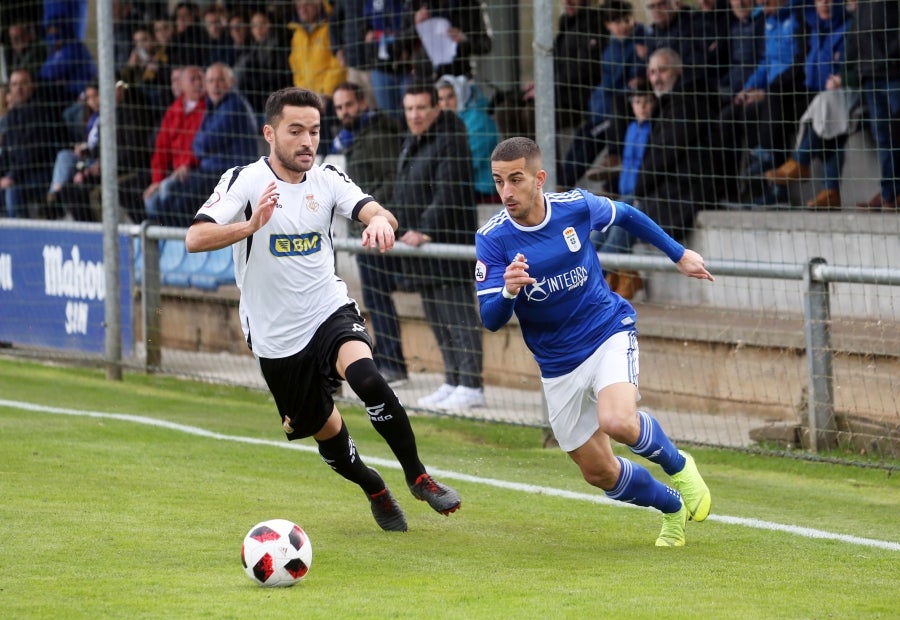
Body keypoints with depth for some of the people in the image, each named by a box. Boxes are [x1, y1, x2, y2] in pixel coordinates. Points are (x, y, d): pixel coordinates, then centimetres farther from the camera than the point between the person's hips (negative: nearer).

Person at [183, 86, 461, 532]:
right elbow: (195, 239, -24)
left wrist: (380, 220, -43)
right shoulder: (244, 181, -11)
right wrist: (250, 226, -42)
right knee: (324, 430, 11)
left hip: (331, 313, 0)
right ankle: (375, 491, 42)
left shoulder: (328, 180, -2)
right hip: (276, 338, 0)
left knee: (366, 377, -30)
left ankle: (417, 476, -15)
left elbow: (376, 212, -18)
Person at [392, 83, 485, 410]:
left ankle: (471, 386, -11)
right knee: (437, 319, 11)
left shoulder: (450, 141, -12)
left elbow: (449, 195, -20)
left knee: (458, 316, -10)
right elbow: (402, 194, 25)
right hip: (421, 248, 10)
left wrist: (426, 231, -24)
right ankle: (452, 382, 17)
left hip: (450, 243, -9)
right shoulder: (410, 143, 17)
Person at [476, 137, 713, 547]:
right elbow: (491, 320, -19)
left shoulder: (577, 206, -13)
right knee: (599, 473, 5)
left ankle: (678, 467, 1)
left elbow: (626, 216, 10)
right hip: (558, 365, 2)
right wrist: (509, 291, -40)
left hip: (609, 331, -2)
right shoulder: (492, 239, -15)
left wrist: (678, 255, 18)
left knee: (617, 422, -30)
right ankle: (673, 507, 34)